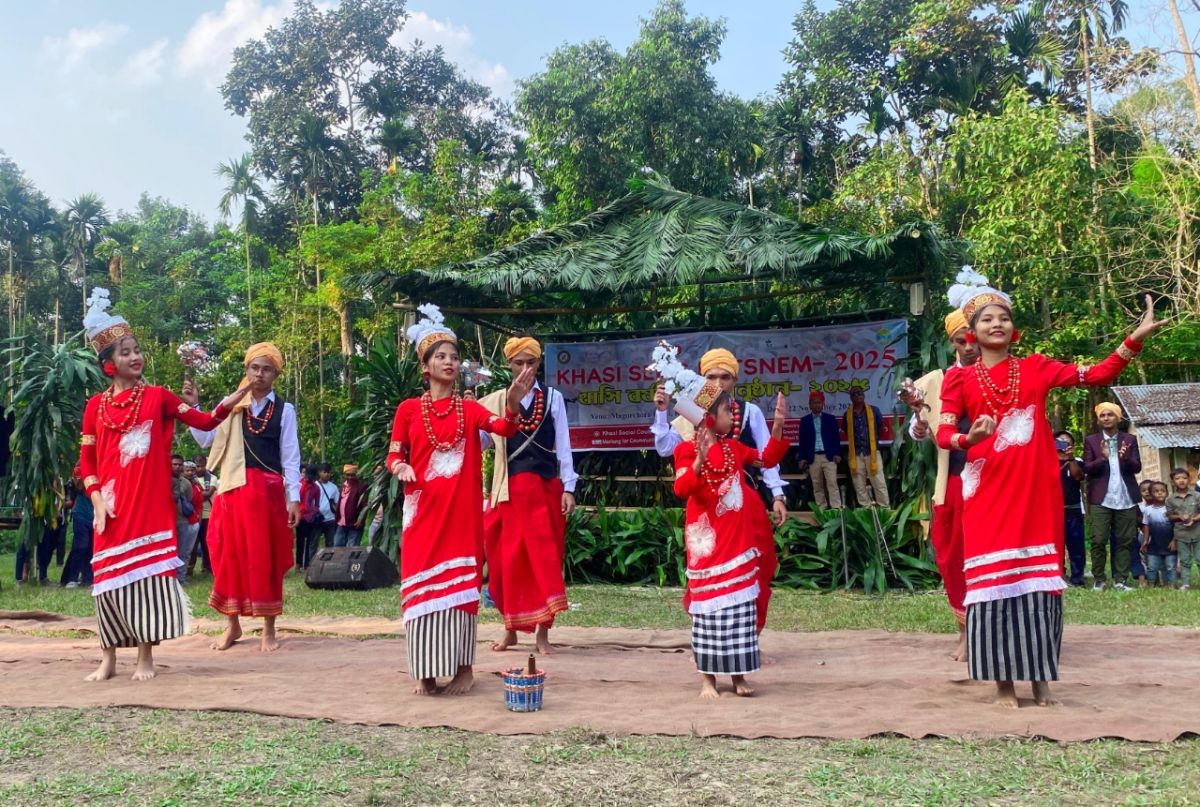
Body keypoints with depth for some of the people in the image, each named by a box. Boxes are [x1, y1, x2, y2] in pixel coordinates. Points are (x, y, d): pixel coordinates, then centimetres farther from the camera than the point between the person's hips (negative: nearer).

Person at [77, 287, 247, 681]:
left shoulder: (158, 397, 4)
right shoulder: (96, 405, 8)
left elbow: (205, 421, -3)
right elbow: (86, 459, 9)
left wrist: (232, 400, -18)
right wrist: (96, 499, -3)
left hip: (151, 503, -1)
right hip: (112, 507, 2)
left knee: (148, 573, -2)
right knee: (110, 576, 4)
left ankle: (146, 657, 6)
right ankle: (109, 659, 14)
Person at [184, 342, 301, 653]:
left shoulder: (284, 410, 5)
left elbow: (290, 458, 3)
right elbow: (205, 439, 4)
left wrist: (294, 499, -3)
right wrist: (192, 406, -5)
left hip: (268, 490, -1)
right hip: (233, 489, 2)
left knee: (266, 557, 2)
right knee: (229, 555, 5)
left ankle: (268, 629, 12)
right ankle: (232, 624, 18)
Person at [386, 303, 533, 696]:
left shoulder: (469, 409, 7)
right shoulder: (408, 408, 6)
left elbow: (504, 428, -10)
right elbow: (393, 455, 5)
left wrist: (513, 401, -30)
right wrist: (401, 467, -18)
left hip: (462, 508, 0)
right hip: (423, 507, 0)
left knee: (460, 581, 1)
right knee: (424, 581, 0)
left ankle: (463, 666, 7)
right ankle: (426, 670, 6)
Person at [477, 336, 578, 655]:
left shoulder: (553, 398, 6)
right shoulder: (496, 401, 8)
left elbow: (563, 445, 4)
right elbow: (478, 441, 8)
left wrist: (568, 487, -3)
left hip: (546, 487, -1)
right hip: (511, 489, 1)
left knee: (545, 557, -1)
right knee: (510, 559, 4)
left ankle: (542, 631, 4)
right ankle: (511, 628, 16)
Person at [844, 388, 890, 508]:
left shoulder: (874, 410, 1)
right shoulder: (848, 415, 5)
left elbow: (881, 427, 10)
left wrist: (874, 440, 9)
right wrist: (854, 442, 7)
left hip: (872, 451, -2)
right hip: (855, 453, 2)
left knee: (879, 482, -3)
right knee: (859, 485, 6)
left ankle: (885, 507, 3)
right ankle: (865, 508, 14)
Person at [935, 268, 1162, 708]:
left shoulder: (1035, 367, 10)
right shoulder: (960, 378, 5)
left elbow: (1098, 375, 6)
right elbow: (943, 432, -3)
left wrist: (1135, 338, -4)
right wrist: (968, 438, -25)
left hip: (1036, 489, 2)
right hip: (988, 490, -2)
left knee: (1038, 579, 3)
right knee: (994, 580, -3)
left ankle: (1040, 678, 12)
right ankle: (1003, 682, 5)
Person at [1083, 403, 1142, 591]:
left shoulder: (1130, 439, 9)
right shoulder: (1090, 440, 6)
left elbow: (1137, 467, 3)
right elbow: (1087, 469, -1)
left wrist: (1126, 458, -18)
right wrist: (1102, 458, -20)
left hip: (1126, 498, 2)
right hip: (1100, 499, -2)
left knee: (1125, 541, 3)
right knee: (1098, 541, -3)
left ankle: (1120, 581, 8)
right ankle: (1098, 580, 5)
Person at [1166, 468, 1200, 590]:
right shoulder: (1171, 499, 1)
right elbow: (1169, 516, 4)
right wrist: (1179, 517, -14)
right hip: (1181, 534, 1)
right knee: (1185, 560, 7)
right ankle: (1185, 583, 10)